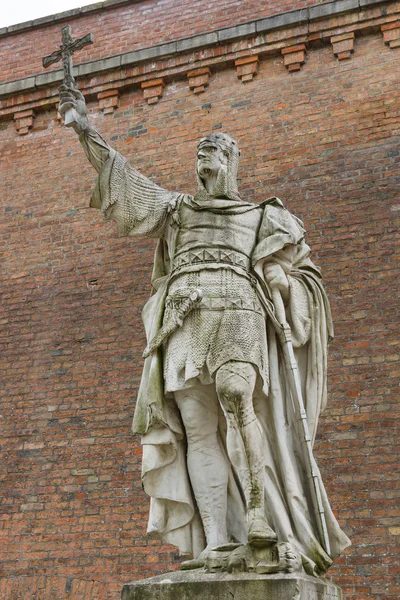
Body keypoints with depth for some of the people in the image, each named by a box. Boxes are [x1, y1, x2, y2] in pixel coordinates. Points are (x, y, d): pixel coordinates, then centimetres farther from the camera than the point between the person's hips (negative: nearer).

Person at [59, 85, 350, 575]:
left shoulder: (262, 216, 24)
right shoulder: (176, 209, 28)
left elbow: (298, 261, 22)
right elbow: (129, 187, 18)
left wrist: (282, 281, -2)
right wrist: (87, 133, 11)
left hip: (236, 315, -2)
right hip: (185, 321, 2)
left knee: (237, 399, -29)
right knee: (197, 429, -10)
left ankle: (258, 512, -30)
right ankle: (215, 542, -15)